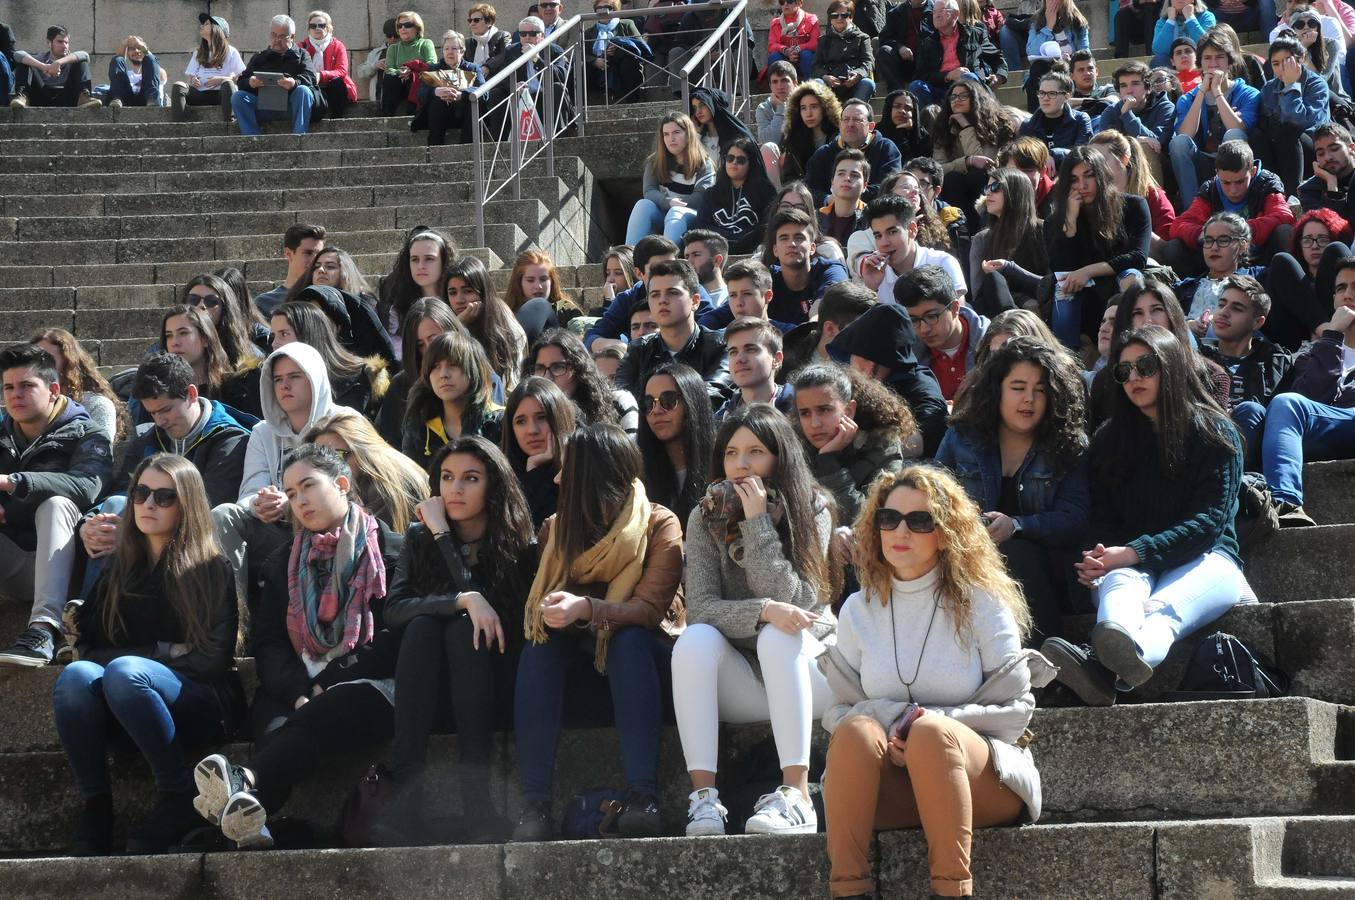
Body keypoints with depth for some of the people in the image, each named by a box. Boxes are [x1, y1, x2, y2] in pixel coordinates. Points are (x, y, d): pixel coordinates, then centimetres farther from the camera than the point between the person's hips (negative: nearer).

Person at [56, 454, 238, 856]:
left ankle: (179, 797, -21)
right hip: (123, 713, 4)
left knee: (123, 672, -34)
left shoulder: (210, 569, 2)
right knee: (76, 675, -29)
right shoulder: (118, 567, 15)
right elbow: (89, 646, 7)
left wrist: (139, 660, -9)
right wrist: (162, 652, -7)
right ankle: (94, 811, -28)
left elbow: (213, 660, -7)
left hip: (199, 708, -4)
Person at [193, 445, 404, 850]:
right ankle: (253, 821, -60)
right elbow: (267, 641, 11)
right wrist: (299, 692, -11)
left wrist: (327, 682, -10)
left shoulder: (390, 549, 9)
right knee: (271, 711, -33)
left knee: (335, 707, -38)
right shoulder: (284, 562, 24)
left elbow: (397, 639, -1)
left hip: (372, 685, -3)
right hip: (299, 691, 4)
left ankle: (247, 781, -64)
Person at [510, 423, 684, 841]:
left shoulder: (659, 524, -9)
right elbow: (533, 608, 1)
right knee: (539, 644, -27)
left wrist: (588, 609, -39)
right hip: (584, 666, 3)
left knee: (629, 639, -35)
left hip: (639, 659, -3)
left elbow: (650, 610, -22)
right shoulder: (557, 528, 5)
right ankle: (534, 804, -37)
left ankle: (643, 795, -43)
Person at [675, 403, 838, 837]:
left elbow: (792, 602, -17)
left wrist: (758, 523, -21)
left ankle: (796, 796, -44)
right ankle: (702, 795, -37)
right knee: (694, 640, -27)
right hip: (741, 681, 2)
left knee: (777, 637, -33)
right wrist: (764, 611, -30)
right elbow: (700, 607, -12)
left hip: (804, 670, -2)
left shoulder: (812, 509, -6)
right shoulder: (706, 517, 0)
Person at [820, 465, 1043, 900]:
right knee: (857, 730, -30)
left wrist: (926, 722, -15)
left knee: (931, 732, -34)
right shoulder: (858, 611, 10)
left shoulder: (981, 603, 1)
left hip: (982, 778, -2)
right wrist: (884, 731, -13)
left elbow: (1014, 711, -2)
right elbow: (840, 710, 10)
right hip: (890, 787, 2)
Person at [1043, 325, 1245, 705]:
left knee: (1163, 607, -39)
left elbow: (1209, 520, -6)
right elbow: (1102, 517, 13)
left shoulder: (1214, 433, 5)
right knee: (1119, 582, -36)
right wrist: (1102, 558, -14)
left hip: (1203, 558, -3)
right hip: (1130, 564, 3)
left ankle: (1103, 670, -76)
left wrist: (1134, 552, -19)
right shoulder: (1109, 440, 19)